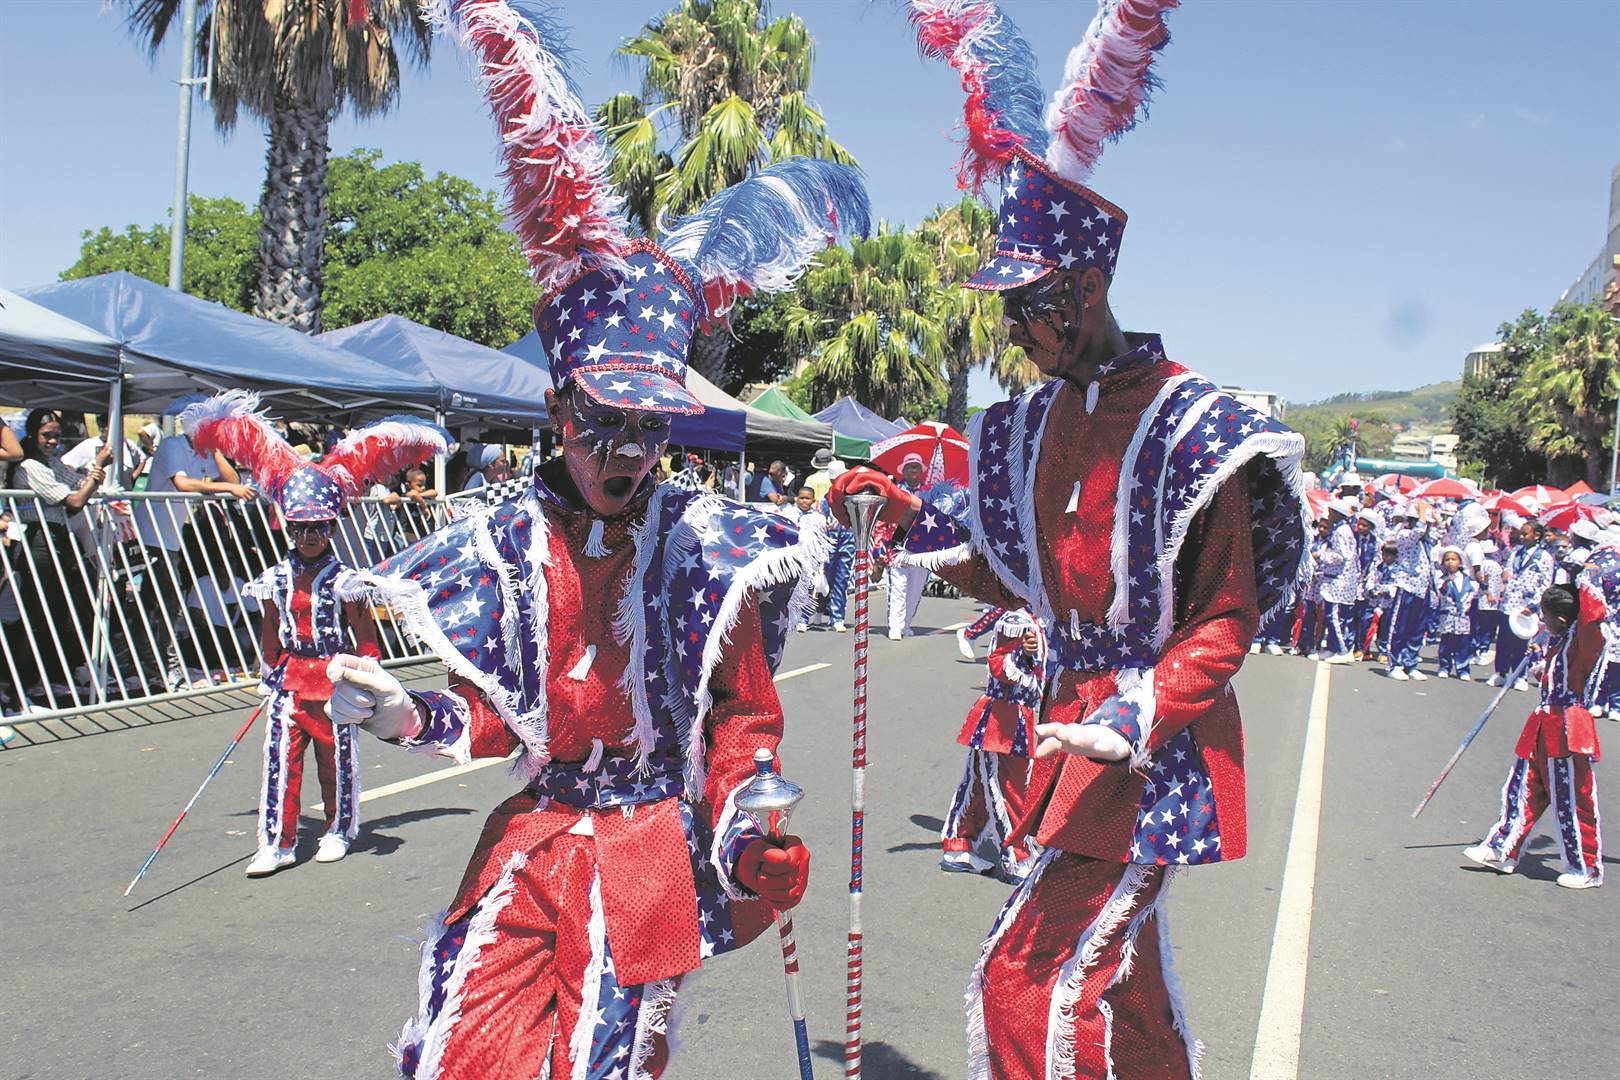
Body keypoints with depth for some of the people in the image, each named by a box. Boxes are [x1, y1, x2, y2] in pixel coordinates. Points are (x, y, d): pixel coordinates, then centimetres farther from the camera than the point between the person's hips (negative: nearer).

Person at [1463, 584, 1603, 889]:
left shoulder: (1581, 638, -16)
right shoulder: (1554, 638, 10)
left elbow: (1594, 613, -37)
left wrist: (1580, 587, -22)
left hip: (1567, 727, -9)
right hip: (1543, 724, 9)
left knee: (1573, 800, 2)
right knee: (1522, 788, 14)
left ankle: (1587, 868, 16)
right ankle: (1504, 851, 24)